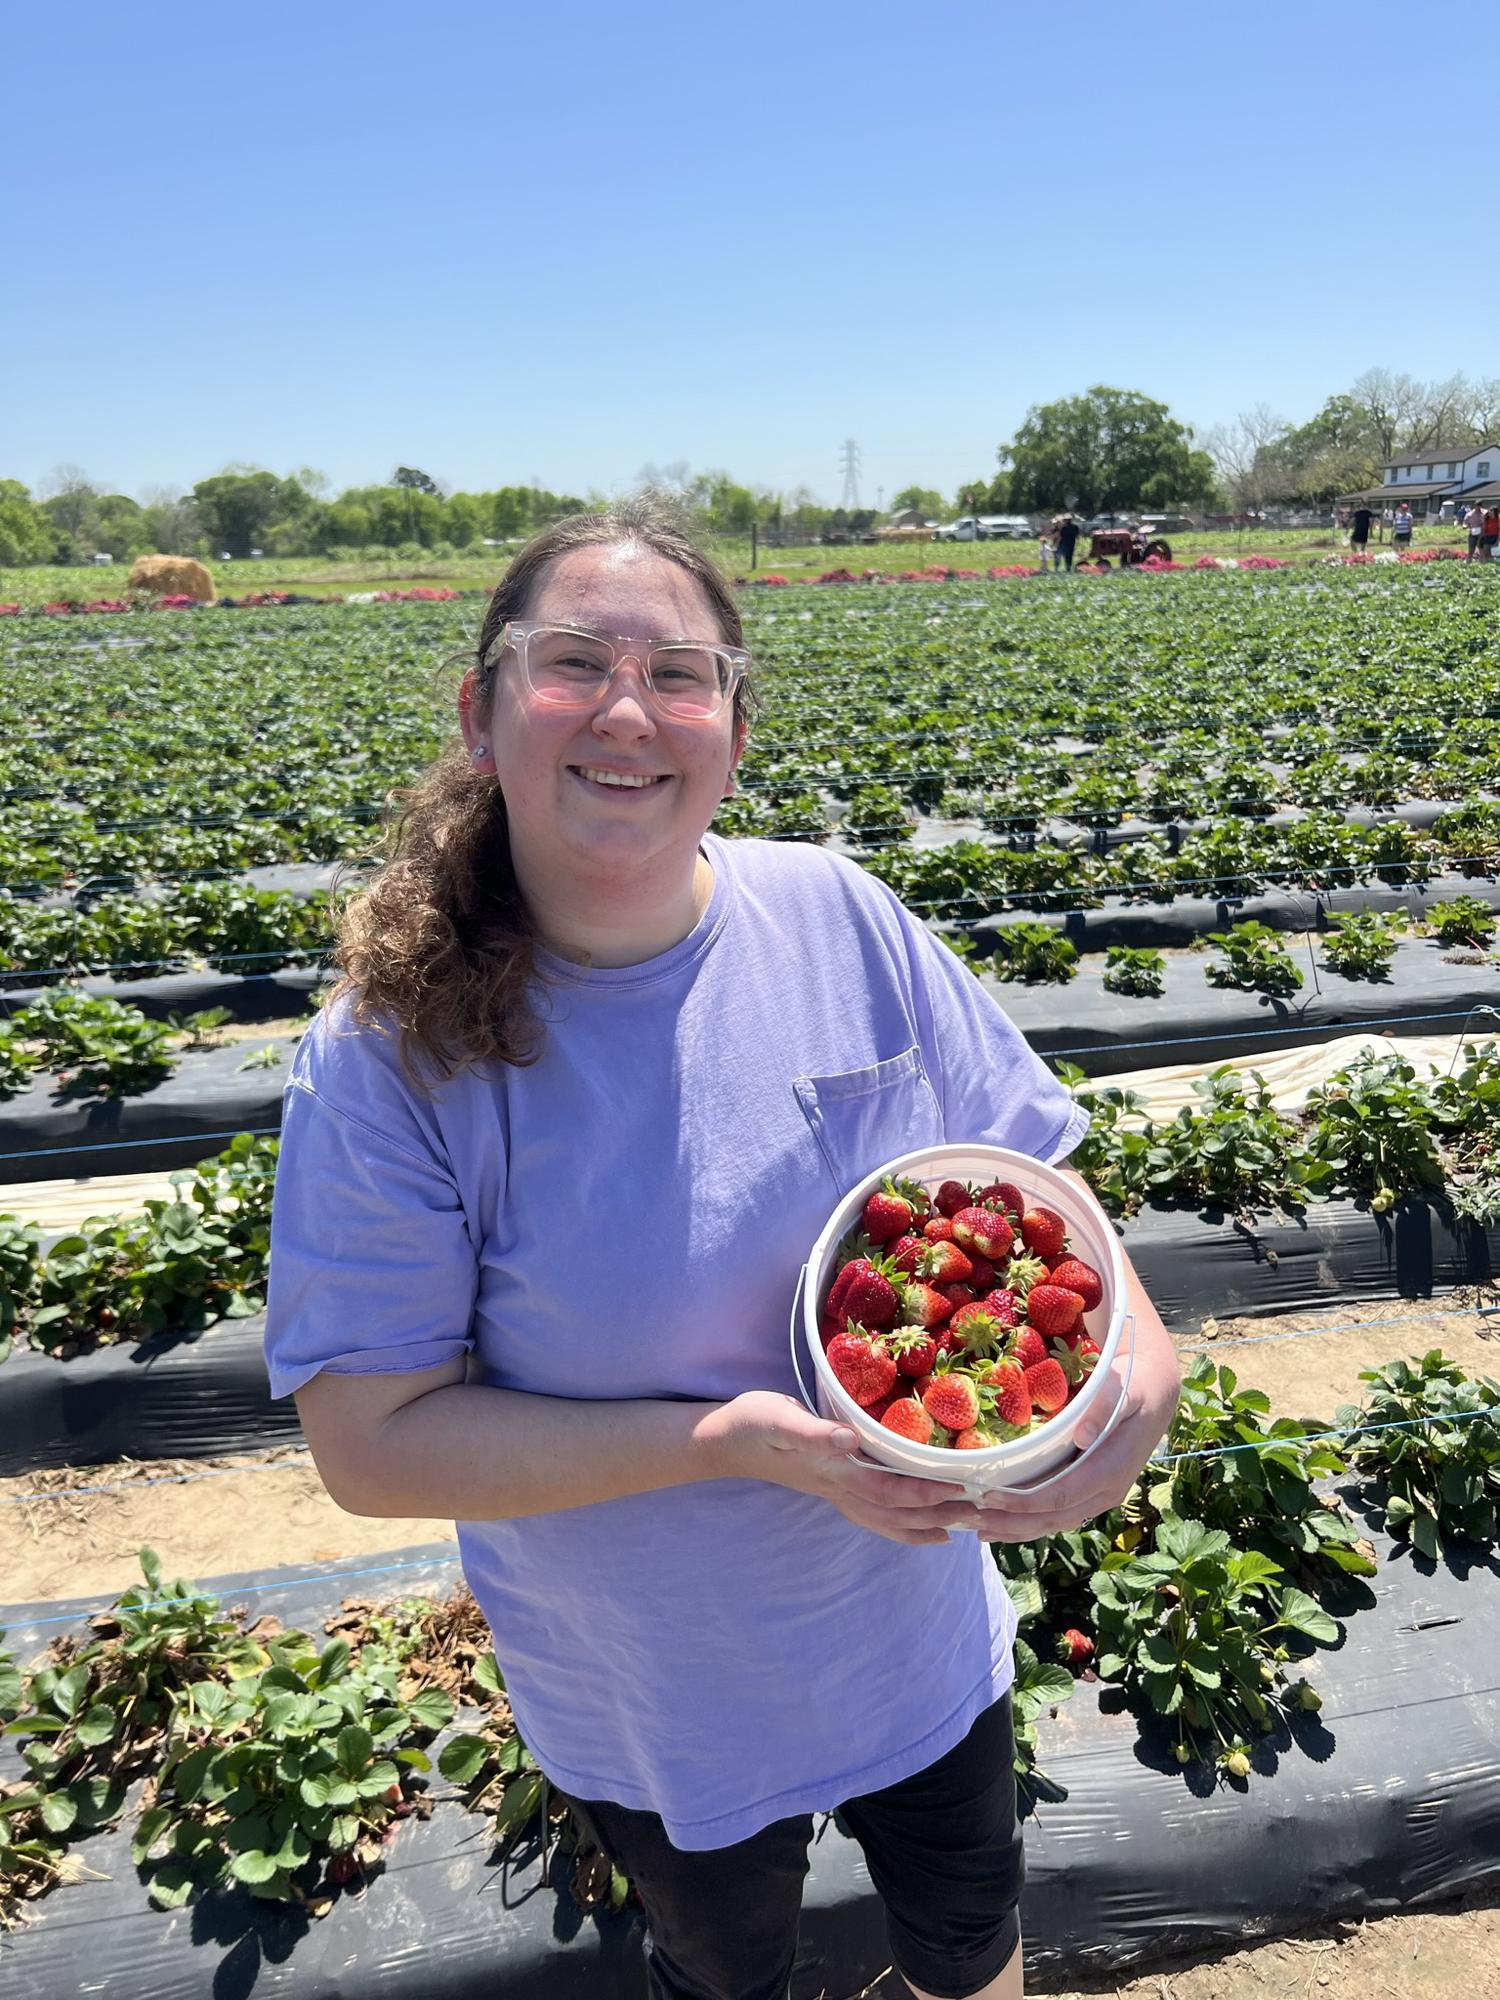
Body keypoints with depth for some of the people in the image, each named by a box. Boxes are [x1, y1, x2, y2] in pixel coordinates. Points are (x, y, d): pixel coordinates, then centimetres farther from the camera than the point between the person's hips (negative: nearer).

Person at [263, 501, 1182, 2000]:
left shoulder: (840, 915, -15)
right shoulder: (393, 1055, -23)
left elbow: (1024, 1175, -6)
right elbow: (372, 1440, -21)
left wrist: (1136, 1342, -25)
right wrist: (725, 1440, -31)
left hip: (921, 1629, 3)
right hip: (655, 1697, -2)